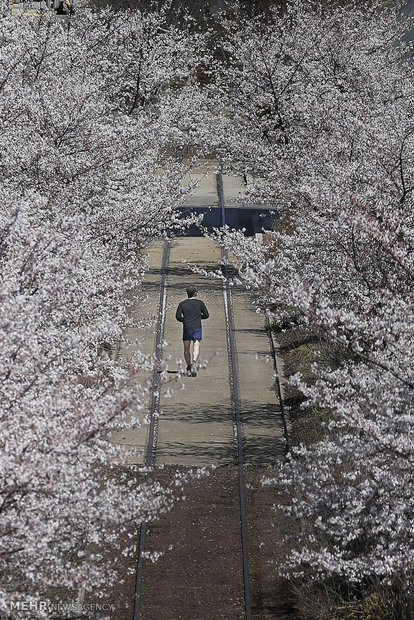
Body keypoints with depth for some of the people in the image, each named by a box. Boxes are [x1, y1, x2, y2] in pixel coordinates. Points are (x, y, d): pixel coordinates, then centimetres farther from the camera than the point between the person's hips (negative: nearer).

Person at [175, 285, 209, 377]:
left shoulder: (182, 304, 3)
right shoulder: (200, 303, 3)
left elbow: (178, 316, -4)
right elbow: (206, 315, 5)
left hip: (187, 328, 1)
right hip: (197, 328, -1)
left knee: (187, 349, 13)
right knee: (196, 348, -10)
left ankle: (189, 368, 12)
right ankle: (194, 362, -35)